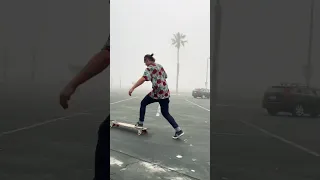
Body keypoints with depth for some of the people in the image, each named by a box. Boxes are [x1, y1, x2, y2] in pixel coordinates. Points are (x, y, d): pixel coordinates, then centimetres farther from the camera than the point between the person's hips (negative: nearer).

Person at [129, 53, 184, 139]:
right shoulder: (160, 66, 16)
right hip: (165, 92, 7)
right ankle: (178, 130, 3)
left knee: (143, 103, 16)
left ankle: (140, 123, 22)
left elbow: (143, 79, -22)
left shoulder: (149, 68, -6)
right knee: (165, 113, 11)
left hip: (157, 92, -7)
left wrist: (132, 88, -26)